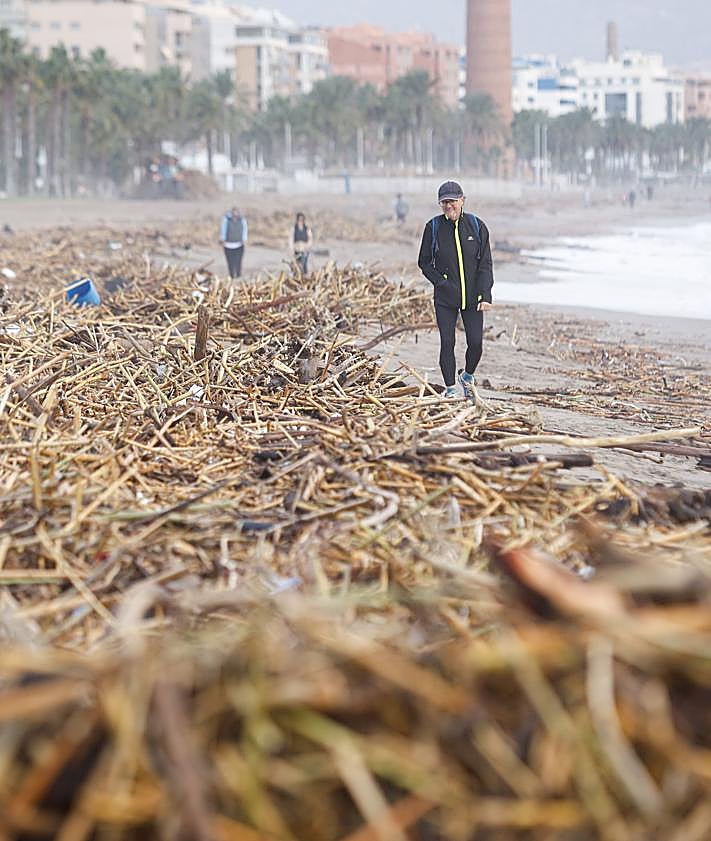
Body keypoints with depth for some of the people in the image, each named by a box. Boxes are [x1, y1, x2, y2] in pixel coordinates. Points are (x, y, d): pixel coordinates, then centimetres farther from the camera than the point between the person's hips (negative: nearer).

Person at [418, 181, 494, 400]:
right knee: (447, 343, -2)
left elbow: (485, 264, 0)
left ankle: (467, 376, 26)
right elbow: (424, 262, 8)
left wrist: (484, 295, -8)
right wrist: (440, 281, -7)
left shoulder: (477, 226, 0)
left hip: (472, 297, 0)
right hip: (445, 299, 0)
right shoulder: (433, 227, 0)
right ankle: (450, 388, 10)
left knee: (476, 343, -2)